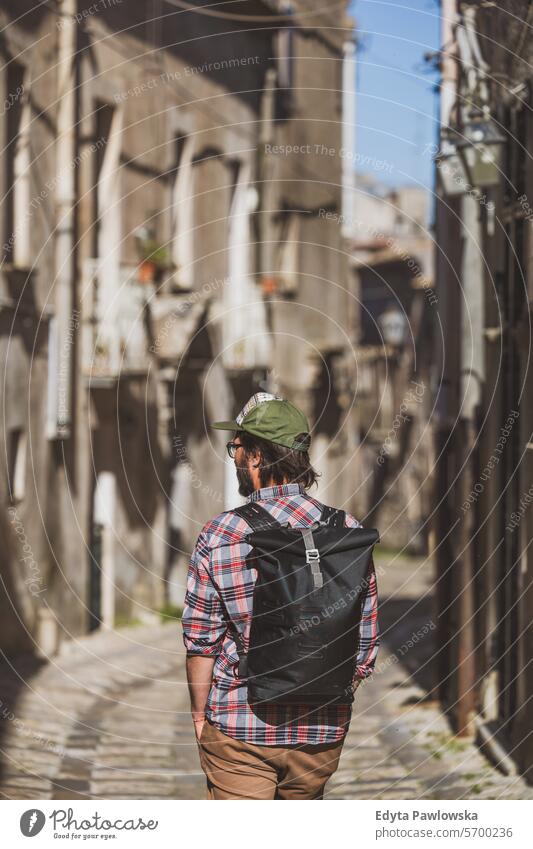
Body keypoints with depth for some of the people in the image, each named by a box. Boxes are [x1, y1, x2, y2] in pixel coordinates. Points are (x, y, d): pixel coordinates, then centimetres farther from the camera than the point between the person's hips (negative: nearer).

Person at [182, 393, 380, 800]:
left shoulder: (220, 536, -10)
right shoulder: (349, 532, -1)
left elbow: (201, 642, -7)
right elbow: (366, 641, 5)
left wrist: (199, 716, 6)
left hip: (240, 725, -3)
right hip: (324, 729, 3)